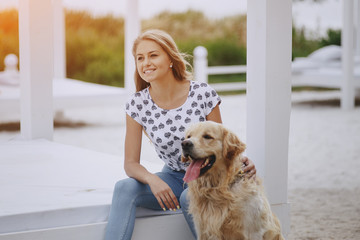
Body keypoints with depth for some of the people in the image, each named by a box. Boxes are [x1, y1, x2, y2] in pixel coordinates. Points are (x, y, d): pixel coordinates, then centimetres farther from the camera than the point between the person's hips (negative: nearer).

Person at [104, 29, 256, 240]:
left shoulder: (203, 94, -14)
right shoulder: (138, 105, -8)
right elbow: (131, 163, -6)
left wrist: (240, 160, -28)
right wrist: (152, 179, -28)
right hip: (173, 177, 2)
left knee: (189, 197, -35)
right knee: (124, 187, -24)